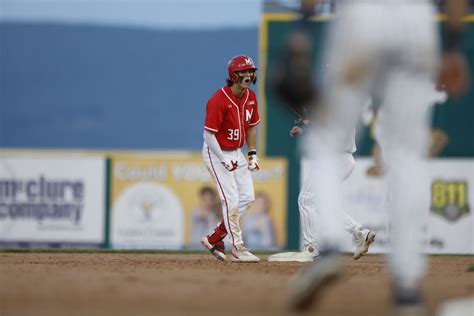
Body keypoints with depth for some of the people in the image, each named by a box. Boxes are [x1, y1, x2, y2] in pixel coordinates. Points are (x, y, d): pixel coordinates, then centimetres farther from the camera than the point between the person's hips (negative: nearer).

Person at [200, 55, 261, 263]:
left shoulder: (250, 97, 2)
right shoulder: (219, 100, -23)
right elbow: (209, 134, -22)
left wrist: (252, 153, 7)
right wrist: (224, 160, -27)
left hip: (236, 153, 8)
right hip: (216, 152, -8)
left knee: (247, 197, 4)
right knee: (232, 199, -12)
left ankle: (214, 239, 14)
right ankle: (237, 248, -4)